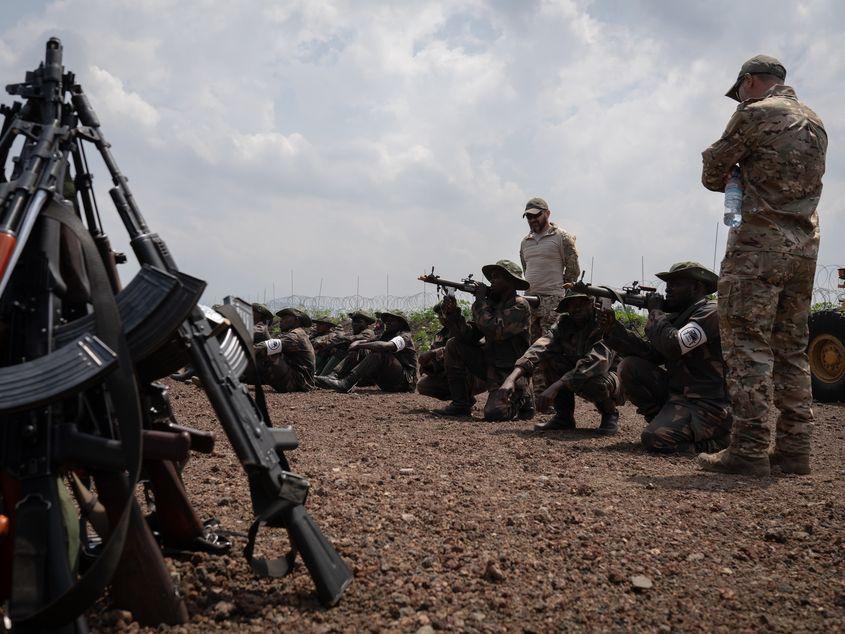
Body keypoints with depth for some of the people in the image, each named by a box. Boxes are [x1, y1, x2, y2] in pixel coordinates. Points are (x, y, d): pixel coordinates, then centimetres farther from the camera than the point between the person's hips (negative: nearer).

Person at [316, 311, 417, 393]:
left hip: (404, 380, -8)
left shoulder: (404, 337, -6)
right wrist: (355, 344, -13)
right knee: (361, 352, 1)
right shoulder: (385, 335, 22)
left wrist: (359, 345, -24)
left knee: (379, 354, -30)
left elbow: (386, 346, -28)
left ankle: (346, 383, -42)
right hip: (386, 382, 8)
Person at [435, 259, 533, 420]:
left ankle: (522, 400, 9)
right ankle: (461, 404, 3)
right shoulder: (491, 303, 9)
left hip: (512, 372, -8)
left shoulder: (519, 305, -14)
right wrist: (453, 315, -12)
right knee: (454, 345, -3)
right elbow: (469, 336, 3)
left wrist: (480, 300, -17)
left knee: (494, 413, -27)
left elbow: (494, 330, -28)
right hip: (490, 367, 8)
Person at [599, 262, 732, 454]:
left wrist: (655, 312, -12)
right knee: (630, 367, -3)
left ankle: (717, 438, 0)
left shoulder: (710, 313, -13)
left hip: (708, 407, -8)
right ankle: (664, 420, 7)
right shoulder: (676, 316, 15)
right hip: (677, 393, 8)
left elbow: (674, 346, -28)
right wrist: (612, 328, -5)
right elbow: (649, 353, 5)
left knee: (655, 439, -26)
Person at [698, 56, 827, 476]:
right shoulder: (815, 123, 19)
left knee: (748, 345, -8)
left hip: (759, 243, -8)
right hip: (805, 246, 8)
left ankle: (749, 449, -10)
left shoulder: (754, 114, -4)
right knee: (791, 349, 10)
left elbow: (712, 174, 0)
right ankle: (794, 448, 11)